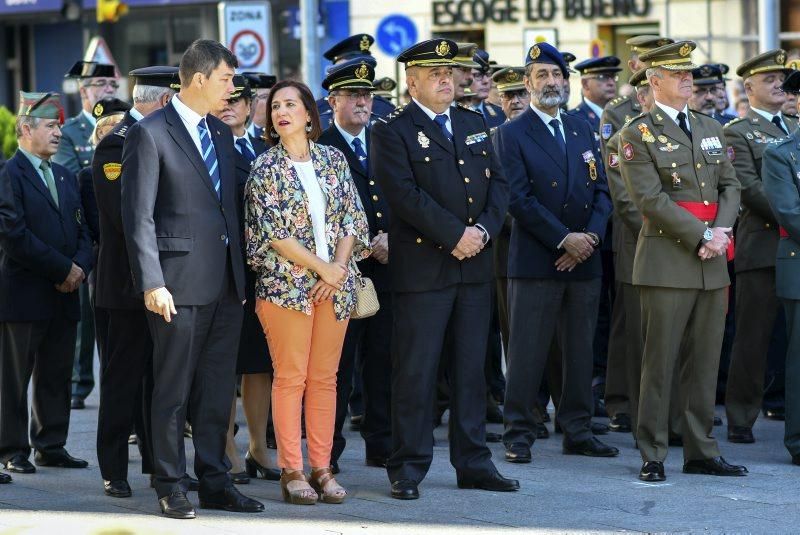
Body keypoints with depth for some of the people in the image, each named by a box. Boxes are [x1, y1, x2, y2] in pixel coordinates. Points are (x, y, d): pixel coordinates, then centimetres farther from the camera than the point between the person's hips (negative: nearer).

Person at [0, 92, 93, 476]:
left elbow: (82, 229, 16)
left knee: (56, 376, 10)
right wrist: (62, 269, -15)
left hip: (63, 296, 7)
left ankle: (51, 446, 17)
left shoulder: (65, 177, 18)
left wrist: (80, 266, -4)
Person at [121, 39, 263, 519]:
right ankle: (171, 488, 8)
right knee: (174, 390, 1)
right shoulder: (150, 134, -8)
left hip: (226, 282, 7)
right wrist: (152, 283, -17)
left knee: (218, 389, 10)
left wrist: (242, 272, 13)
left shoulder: (222, 133, 15)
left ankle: (215, 483, 16)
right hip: (180, 282, -7)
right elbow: (138, 217, -11)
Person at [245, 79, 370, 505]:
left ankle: (322, 468, 9)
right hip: (286, 283, -3)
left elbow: (352, 218, 8)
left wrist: (341, 266, -7)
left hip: (335, 285, 3)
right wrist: (322, 267, -11)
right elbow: (274, 232, -7)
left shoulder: (334, 159, 10)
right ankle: (291, 471, 1)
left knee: (325, 377, 5)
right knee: (290, 377, -3)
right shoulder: (266, 167, 0)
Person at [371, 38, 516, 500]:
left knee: (471, 368, 9)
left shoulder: (475, 125, 15)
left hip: (476, 264, 6)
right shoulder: (394, 132, -4)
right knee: (416, 371, -3)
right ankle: (409, 467, 3)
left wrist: (484, 228, -9)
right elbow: (406, 194, -15)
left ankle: (473, 462, 16)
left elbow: (499, 184, 9)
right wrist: (455, 235, -18)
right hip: (422, 267, -5)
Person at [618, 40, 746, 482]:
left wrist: (722, 231, -5)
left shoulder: (711, 129, 16)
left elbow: (730, 185, 14)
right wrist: (703, 236, -15)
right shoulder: (638, 135, -4)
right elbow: (650, 200, -12)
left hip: (712, 264, 6)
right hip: (667, 262, -6)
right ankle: (651, 455, 2)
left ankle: (701, 451, 15)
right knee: (659, 362, -3)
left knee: (705, 362, 9)